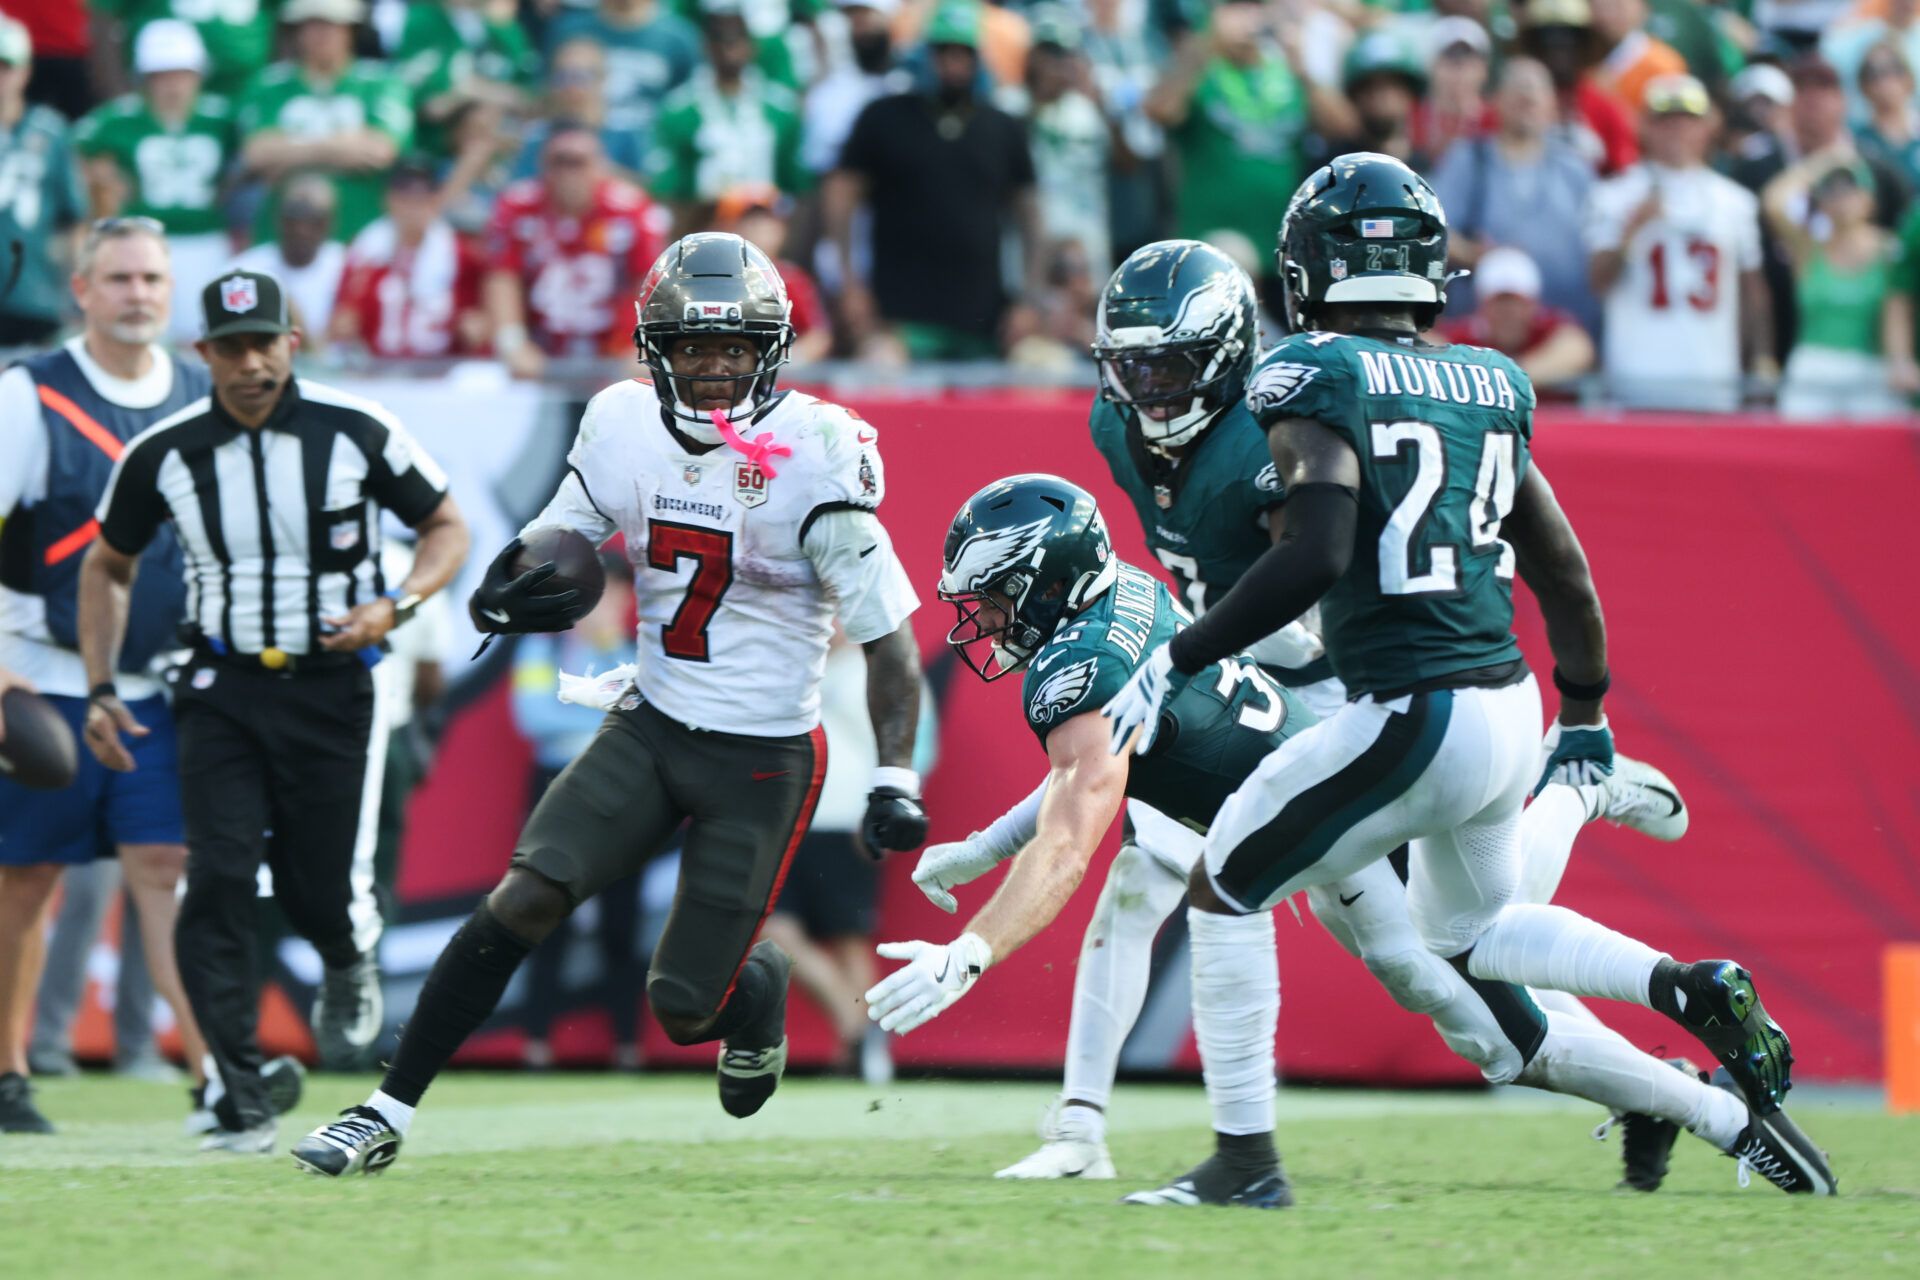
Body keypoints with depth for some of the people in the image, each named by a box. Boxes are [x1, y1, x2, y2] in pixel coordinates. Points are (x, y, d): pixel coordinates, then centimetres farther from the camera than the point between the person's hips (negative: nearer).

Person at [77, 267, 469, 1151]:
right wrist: (101, 691, 4)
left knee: (320, 895, 1)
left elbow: (447, 528, 3)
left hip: (332, 688, -1)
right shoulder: (164, 455, -3)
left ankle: (350, 959, 41)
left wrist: (395, 606, -15)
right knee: (218, 880, -14)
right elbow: (107, 568, 13)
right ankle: (240, 1105, -11)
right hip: (224, 694, 1)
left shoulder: (355, 433, -8)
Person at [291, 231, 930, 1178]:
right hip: (651, 726, 4)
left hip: (764, 759, -4)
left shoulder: (814, 455, -17)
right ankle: (389, 1110, -5)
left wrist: (896, 782, -20)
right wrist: (510, 586, -12)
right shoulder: (624, 428, -4)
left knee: (684, 1009, -2)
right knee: (523, 901, -13)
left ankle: (755, 989, 35)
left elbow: (887, 636, -12)